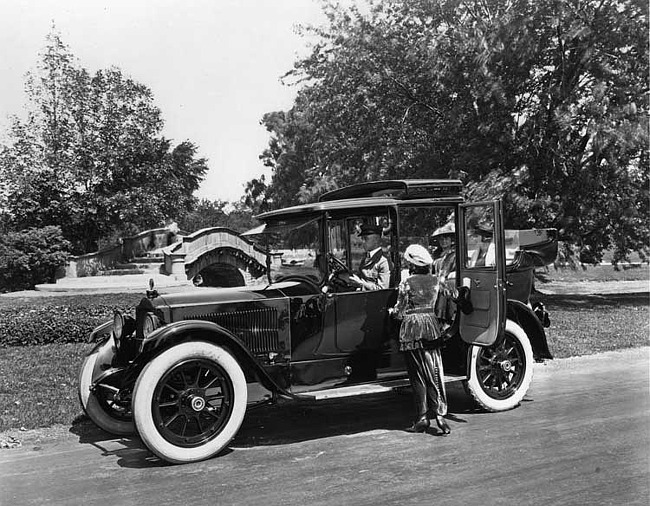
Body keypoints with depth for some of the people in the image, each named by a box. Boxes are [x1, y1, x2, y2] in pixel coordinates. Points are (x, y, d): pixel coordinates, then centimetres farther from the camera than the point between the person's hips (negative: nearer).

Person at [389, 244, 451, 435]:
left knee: (418, 375, 3)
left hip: (412, 328, -4)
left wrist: (391, 311, 17)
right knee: (434, 372, 8)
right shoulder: (435, 280, 5)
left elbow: (400, 312, -4)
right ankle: (439, 412, -1)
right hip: (432, 326, 4)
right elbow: (435, 304, 11)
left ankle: (422, 418, 8)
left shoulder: (406, 283, -9)